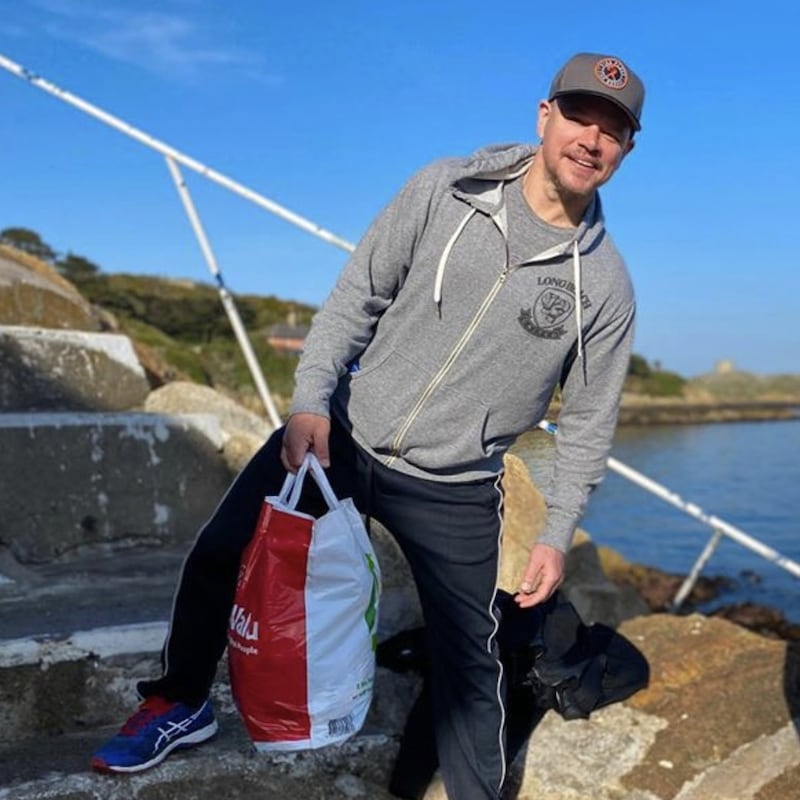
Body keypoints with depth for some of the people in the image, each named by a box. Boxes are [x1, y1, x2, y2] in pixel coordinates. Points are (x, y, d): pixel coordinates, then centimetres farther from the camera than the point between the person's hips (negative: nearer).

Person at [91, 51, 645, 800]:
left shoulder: (603, 285, -5)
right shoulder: (445, 190, -7)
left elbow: (588, 422, 3)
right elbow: (357, 294, -2)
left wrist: (557, 535, 0)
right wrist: (310, 399, -13)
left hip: (454, 493, 0)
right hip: (341, 430, 1)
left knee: (469, 663, 5)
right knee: (217, 557, 4)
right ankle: (180, 706, 31)